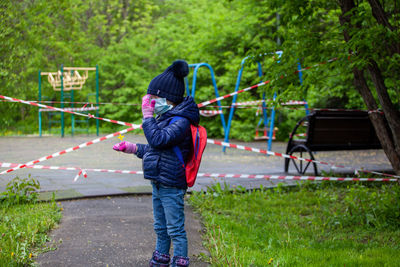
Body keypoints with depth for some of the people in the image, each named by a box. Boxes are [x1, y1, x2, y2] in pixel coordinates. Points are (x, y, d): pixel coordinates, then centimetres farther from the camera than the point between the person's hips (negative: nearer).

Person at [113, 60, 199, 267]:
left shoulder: (181, 121, -18)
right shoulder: (165, 118, 14)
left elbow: (158, 140, -31)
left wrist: (147, 115, -24)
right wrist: (133, 148, 23)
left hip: (172, 187, -10)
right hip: (158, 183, 10)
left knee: (175, 229, -3)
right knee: (161, 227, 20)